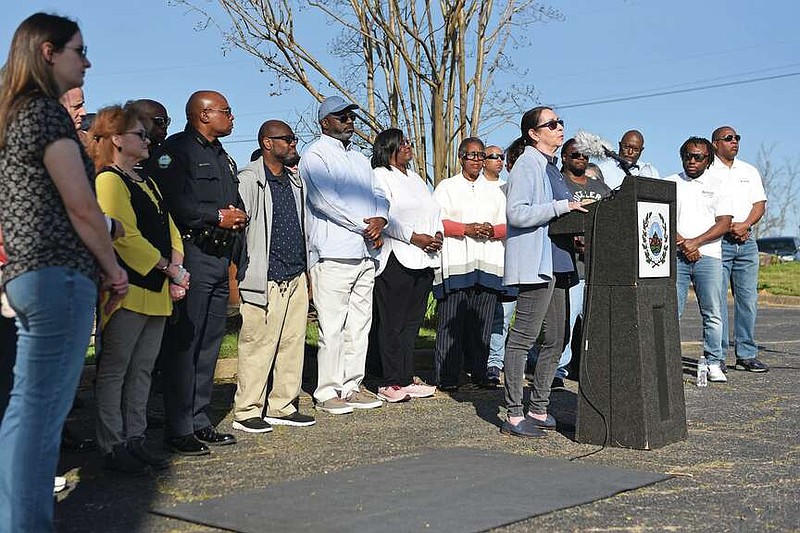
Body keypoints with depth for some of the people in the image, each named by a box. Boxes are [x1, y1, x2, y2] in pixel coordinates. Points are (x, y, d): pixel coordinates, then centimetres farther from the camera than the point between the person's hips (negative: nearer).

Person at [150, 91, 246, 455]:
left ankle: (199, 421, 19)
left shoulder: (223, 157, 24)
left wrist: (238, 217, 4)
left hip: (221, 257, 9)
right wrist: (217, 216, -14)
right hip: (193, 254, -9)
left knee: (210, 342, 11)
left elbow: (236, 202, 27)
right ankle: (178, 429, -1)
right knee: (185, 343, -7)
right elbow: (173, 203, -17)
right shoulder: (176, 150, -5)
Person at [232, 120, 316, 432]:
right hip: (265, 280, -8)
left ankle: (283, 406, 19)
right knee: (258, 345, -5)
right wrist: (235, 278, -14)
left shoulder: (295, 182, 17)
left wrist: (307, 272, 21)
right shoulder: (249, 181, -7)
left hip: (296, 278, 8)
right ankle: (247, 412, 5)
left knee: (293, 343, 9)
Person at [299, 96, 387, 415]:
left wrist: (380, 219, -5)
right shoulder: (315, 155, -2)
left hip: (365, 254, 8)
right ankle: (327, 393, 0)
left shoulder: (360, 159, 23)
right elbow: (325, 200, -13)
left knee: (359, 325, 9)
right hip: (333, 254, -7)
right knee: (332, 329, -7)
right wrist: (365, 227, -11)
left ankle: (352, 386, 17)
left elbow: (379, 196, 19)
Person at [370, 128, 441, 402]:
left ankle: (406, 380, 15)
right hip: (396, 260, -8)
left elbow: (434, 211, 21)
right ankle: (391, 384, -2)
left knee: (412, 321, 10)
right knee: (392, 324, -5)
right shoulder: (379, 176, -3)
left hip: (424, 260, 8)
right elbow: (386, 217, -14)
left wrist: (437, 235, 1)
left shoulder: (415, 177, 24)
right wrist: (416, 238, -18)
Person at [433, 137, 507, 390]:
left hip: (488, 263, 4)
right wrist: (466, 229, -12)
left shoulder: (494, 190, 23)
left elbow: (508, 225, 16)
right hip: (455, 262, -3)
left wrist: (492, 230, -5)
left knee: (482, 320, 1)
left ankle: (478, 371, 8)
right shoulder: (446, 187, 11)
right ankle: (446, 375, -4)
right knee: (452, 319, -7)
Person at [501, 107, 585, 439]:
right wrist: (561, 206, -19)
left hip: (556, 262, 10)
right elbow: (517, 213, -19)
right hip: (535, 264, -10)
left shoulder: (552, 166, 20)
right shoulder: (527, 165, -8)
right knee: (523, 338, -7)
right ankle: (514, 416, -2)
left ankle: (539, 410, 20)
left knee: (556, 339, 11)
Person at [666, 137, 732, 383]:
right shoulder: (670, 184, 12)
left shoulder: (716, 186, 12)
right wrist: (681, 242, -10)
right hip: (675, 255, 0)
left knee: (712, 313, -1)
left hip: (708, 255, 1)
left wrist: (696, 242, -10)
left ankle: (714, 364, 6)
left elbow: (724, 223, 2)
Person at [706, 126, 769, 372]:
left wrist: (745, 225, -7)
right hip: (717, 240, -5)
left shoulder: (750, 171, 19)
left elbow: (760, 204, 12)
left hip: (746, 240, 5)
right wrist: (728, 227, -13)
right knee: (717, 299, -7)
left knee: (748, 298, 3)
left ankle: (747, 354, 9)